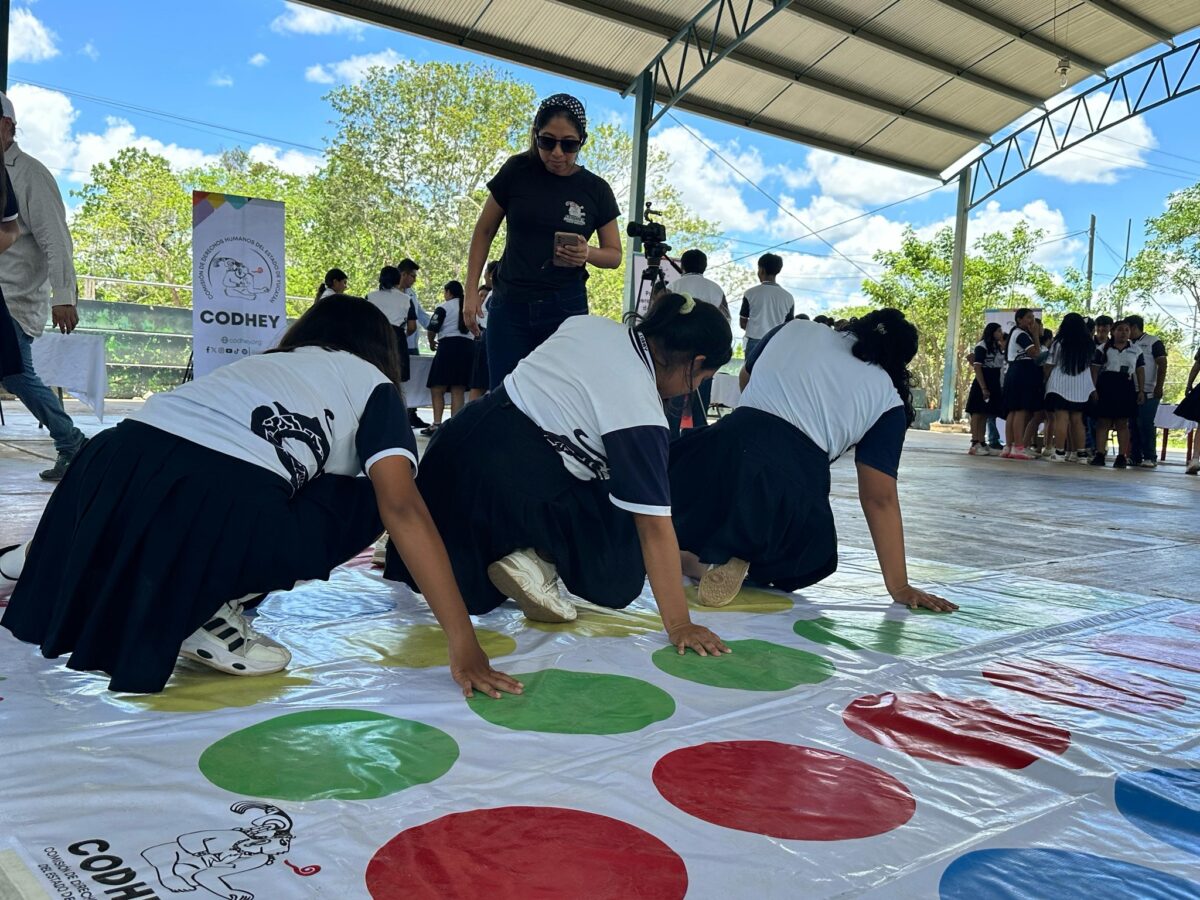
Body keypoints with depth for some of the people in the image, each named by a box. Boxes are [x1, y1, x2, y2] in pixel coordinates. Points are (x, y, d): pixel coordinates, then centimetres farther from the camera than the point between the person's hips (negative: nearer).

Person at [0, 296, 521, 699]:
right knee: (362, 502, 15)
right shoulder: (372, 385, 16)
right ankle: (210, 610, 3)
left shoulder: (263, 364, 33)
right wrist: (464, 646, -2)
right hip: (223, 501, -8)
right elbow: (402, 508, 1)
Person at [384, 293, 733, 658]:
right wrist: (679, 624, -13)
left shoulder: (591, 324, 7)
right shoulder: (640, 410, -13)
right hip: (510, 487, -9)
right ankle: (540, 558, -14)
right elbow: (654, 525, -15)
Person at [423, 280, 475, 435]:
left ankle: (437, 423, -11)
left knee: (437, 388, -1)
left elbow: (432, 329, -4)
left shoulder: (444, 307, -2)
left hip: (448, 345, -5)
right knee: (459, 390, 3)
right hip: (468, 346, 5)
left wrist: (431, 342, 14)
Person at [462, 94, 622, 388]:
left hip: (566, 309, 0)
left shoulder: (596, 190, 1)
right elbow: (484, 232, 9)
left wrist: (587, 254, -14)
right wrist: (471, 291, 3)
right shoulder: (517, 171, 0)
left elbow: (614, 254, 8)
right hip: (510, 306, 0)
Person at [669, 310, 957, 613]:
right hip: (794, 484, -3)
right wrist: (899, 587, 11)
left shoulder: (795, 330, 17)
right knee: (815, 560, 27)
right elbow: (879, 498, 6)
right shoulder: (887, 400, 11)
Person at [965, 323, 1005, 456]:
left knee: (985, 415, 7)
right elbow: (977, 367, -13)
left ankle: (982, 443, 9)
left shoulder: (998, 348, 16)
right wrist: (983, 388, -19)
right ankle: (975, 444, -10)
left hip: (994, 385, 7)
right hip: (982, 384, -7)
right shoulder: (982, 346, -6)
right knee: (978, 413, -8)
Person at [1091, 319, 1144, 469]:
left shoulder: (1135, 350, 11)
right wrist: (1094, 389, -7)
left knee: (1122, 423, 3)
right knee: (1103, 421, -2)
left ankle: (1122, 456, 4)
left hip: (1126, 386, 1)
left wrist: (1141, 391, 3)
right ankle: (1100, 454, -1)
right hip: (1106, 385, -1)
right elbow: (1095, 370, 2)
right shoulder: (1103, 348, 5)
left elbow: (1140, 371, 10)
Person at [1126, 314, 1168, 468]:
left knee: (1145, 424, -9)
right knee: (1133, 425, 6)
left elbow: (1162, 365, -7)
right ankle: (1135, 457, 11)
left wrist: (1159, 388, -14)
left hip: (1148, 392, -6)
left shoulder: (1153, 342, -3)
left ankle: (1150, 457, -4)